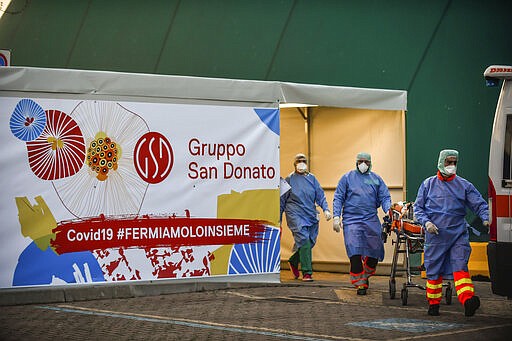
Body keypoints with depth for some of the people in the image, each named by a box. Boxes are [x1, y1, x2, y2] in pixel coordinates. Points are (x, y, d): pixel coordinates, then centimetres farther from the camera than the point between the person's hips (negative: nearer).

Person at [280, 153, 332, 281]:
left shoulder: (312, 178, 12)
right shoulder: (289, 179, 4)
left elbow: (320, 195, 9)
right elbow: (282, 200, 9)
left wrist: (326, 209, -8)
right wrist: (279, 219, 9)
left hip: (311, 216, 5)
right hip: (295, 215, -4)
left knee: (310, 242, 7)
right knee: (303, 240, -18)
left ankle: (293, 261, 34)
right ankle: (307, 272, -16)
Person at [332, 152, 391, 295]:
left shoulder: (376, 179, 13)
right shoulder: (347, 178, 8)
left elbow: (384, 197, 11)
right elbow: (338, 198, 7)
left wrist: (388, 210, -9)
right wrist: (336, 217, -4)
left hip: (371, 220, 3)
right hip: (351, 220, -2)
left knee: (375, 251, 2)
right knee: (355, 252, -13)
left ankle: (365, 276, 27)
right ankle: (360, 283, -5)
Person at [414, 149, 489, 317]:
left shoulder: (464, 185, 7)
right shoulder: (428, 184, 8)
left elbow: (479, 204, 4)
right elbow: (418, 207, 10)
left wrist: (486, 218, -16)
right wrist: (426, 222, -8)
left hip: (458, 234, -1)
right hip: (435, 234, 1)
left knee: (460, 267, -14)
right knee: (434, 270, 6)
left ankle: (468, 300, -28)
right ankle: (433, 304, 18)